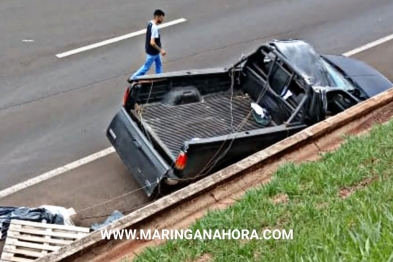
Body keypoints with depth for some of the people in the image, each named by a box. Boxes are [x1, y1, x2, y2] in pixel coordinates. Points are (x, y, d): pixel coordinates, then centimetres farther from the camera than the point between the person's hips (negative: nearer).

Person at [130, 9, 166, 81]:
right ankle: (133, 78, 20)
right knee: (146, 67, 8)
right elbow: (152, 43, -35)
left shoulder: (150, 23, -3)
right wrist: (161, 50, -24)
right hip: (152, 52, -9)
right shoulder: (155, 28, -32)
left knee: (159, 65, 22)